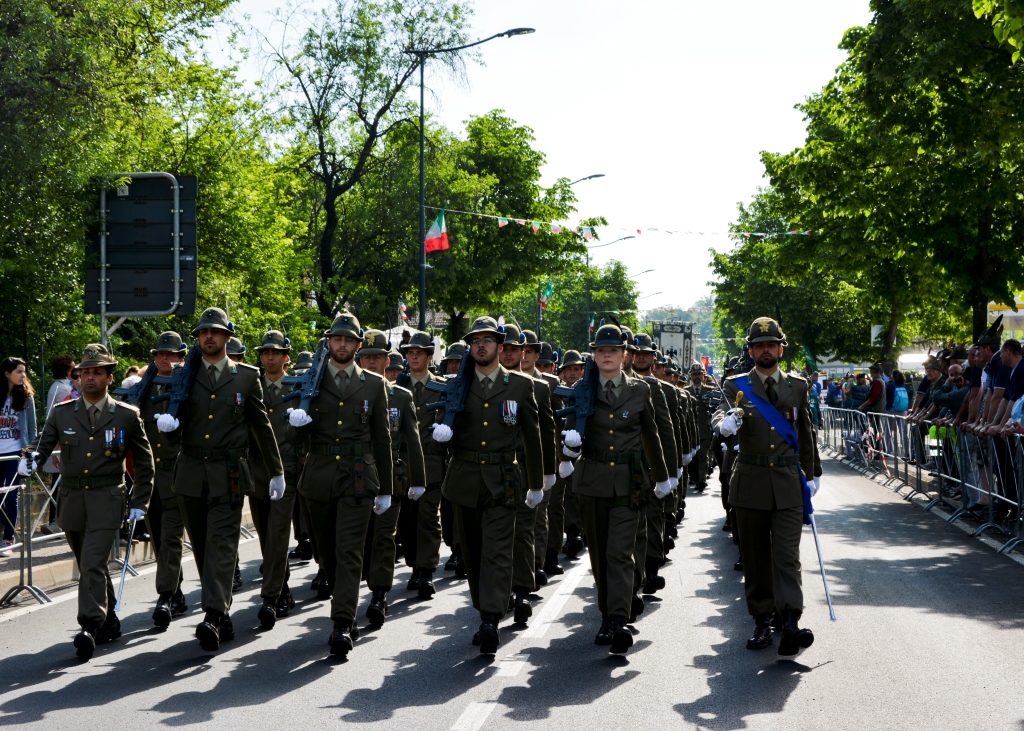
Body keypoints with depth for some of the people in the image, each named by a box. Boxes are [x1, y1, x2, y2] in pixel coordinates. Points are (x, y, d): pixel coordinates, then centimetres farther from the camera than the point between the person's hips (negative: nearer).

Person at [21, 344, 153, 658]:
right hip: (71, 500, 4)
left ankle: (90, 627, -20)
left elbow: (144, 462, 8)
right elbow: (45, 445, 4)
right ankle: (109, 621, 30)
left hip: (106, 500, -4)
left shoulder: (127, 416, 1)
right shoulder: (61, 413, 6)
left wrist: (140, 502, 4)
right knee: (88, 566, 14)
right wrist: (32, 461, -20)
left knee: (93, 565, -18)